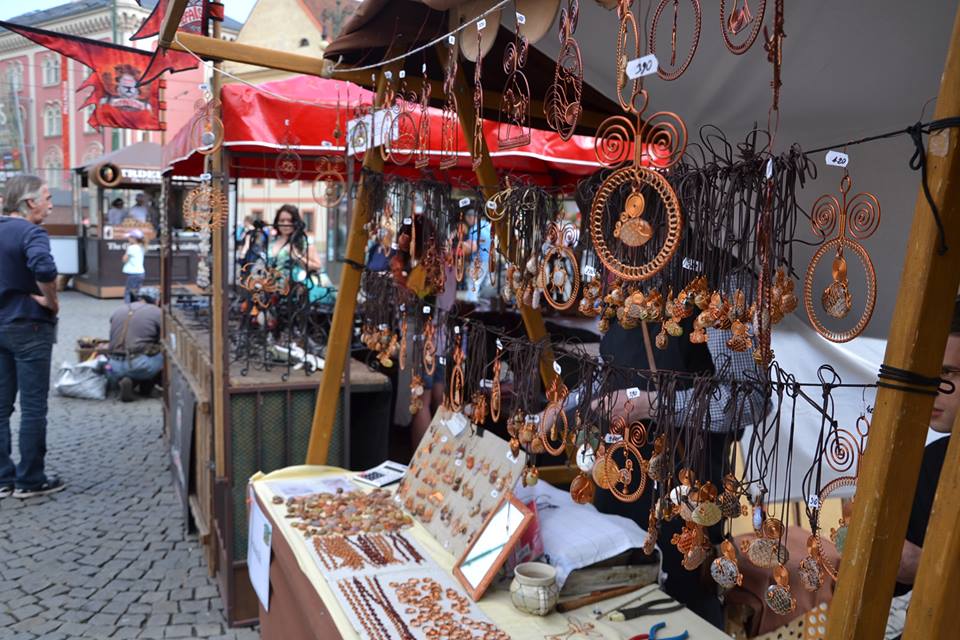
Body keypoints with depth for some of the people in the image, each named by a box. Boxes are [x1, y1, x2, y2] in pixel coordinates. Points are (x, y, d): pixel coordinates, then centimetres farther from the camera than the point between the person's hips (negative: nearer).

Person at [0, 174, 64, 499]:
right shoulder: (30, 232, -15)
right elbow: (44, 268, -35)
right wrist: (52, 301, -20)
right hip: (29, 328, -8)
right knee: (33, 407, 1)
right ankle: (30, 480, 9)